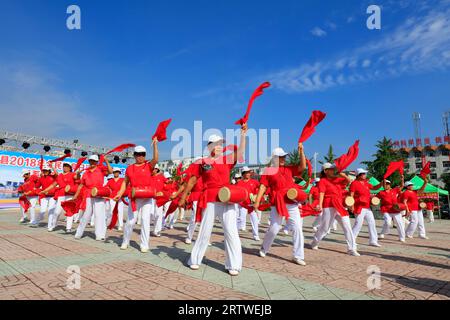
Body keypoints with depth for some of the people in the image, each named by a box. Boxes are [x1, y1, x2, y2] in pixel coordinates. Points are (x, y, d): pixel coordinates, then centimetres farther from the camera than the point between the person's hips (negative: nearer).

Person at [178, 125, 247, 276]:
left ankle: (233, 265, 11)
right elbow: (192, 181, 6)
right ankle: (195, 260, 25)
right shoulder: (201, 163, 3)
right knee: (205, 231, 6)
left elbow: (240, 151, 0)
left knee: (231, 231, 1)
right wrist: (183, 197, 9)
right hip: (210, 200, -2)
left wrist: (243, 134, -3)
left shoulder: (227, 160, 10)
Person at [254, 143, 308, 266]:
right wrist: (257, 201, -13)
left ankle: (298, 256, 11)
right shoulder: (268, 171, 1)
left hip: (292, 204, 4)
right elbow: (263, 187, -4)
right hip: (277, 204, -4)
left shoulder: (289, 169, 13)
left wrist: (301, 151, -4)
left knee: (297, 228, 0)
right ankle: (264, 249, 28)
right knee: (274, 229, 2)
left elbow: (302, 167, 3)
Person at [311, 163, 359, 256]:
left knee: (347, 227, 1)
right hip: (329, 207, -6)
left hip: (340, 206, 6)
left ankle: (352, 249, 7)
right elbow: (321, 193, -15)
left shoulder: (337, 179, 13)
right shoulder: (323, 181, -5)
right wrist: (320, 205, -27)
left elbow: (348, 181, 16)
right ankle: (314, 243, 23)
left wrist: (344, 175, -4)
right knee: (324, 228, 2)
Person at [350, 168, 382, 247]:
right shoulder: (354, 183, -11)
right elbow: (351, 195, -15)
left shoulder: (366, 183, 13)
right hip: (359, 207, -9)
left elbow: (375, 188, 23)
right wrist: (352, 206, -22)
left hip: (367, 207, 9)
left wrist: (382, 183, 6)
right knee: (358, 224, -9)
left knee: (372, 223, 10)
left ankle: (373, 241, 20)